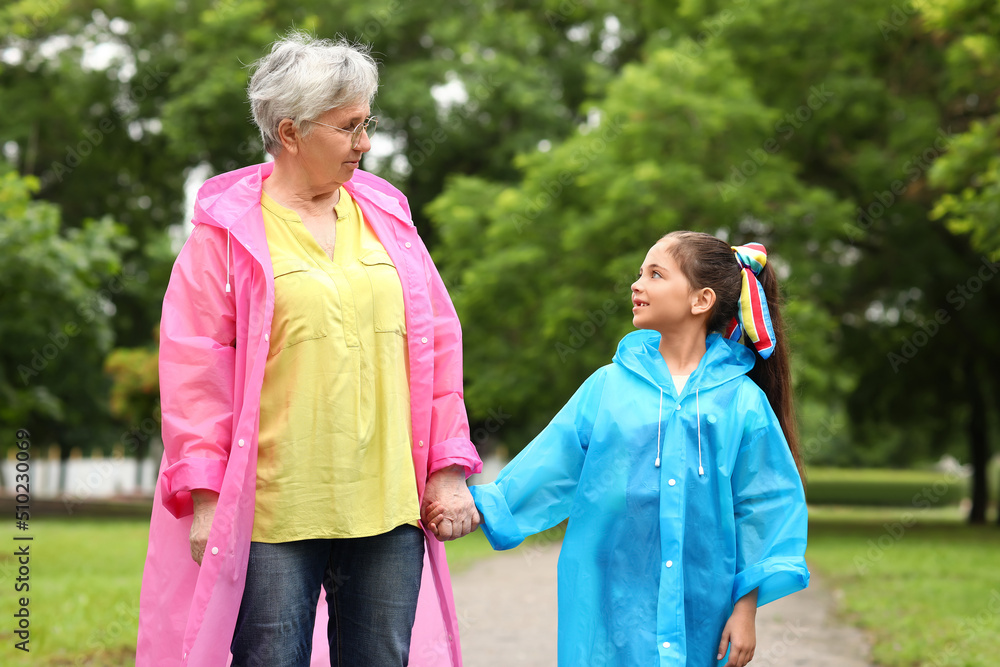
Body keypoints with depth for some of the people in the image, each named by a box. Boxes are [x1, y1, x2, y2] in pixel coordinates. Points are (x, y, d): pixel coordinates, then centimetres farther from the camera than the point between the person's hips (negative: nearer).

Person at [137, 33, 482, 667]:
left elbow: (437, 345, 14)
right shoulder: (227, 230, -1)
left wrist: (448, 468, 10)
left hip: (389, 512, 4)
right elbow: (194, 368, -3)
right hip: (271, 514, -4)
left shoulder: (385, 216, 12)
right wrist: (205, 496, -8)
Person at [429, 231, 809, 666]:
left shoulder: (743, 402, 1)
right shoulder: (608, 386, 4)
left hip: (700, 611, -1)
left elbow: (764, 504, 3)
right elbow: (549, 468, 8)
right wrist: (477, 510, 1)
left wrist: (746, 610, 1)